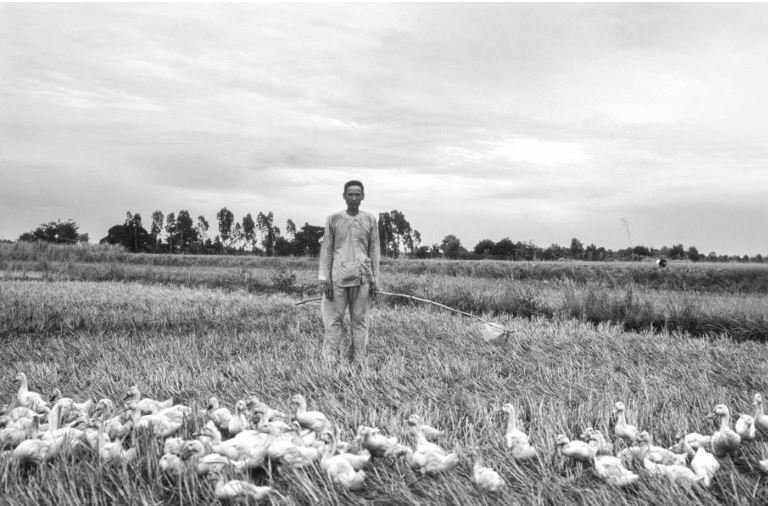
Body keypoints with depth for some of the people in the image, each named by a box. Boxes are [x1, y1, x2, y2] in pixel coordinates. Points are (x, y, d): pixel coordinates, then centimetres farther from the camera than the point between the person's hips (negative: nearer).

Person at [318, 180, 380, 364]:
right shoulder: (333, 219, 6)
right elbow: (326, 250, 6)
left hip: (362, 277, 1)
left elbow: (374, 251, 10)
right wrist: (324, 278, -1)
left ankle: (359, 362, 7)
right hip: (338, 276, -1)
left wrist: (375, 280, 6)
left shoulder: (370, 220, 8)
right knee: (334, 320, -2)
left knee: (360, 321, 2)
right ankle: (329, 361, 1)